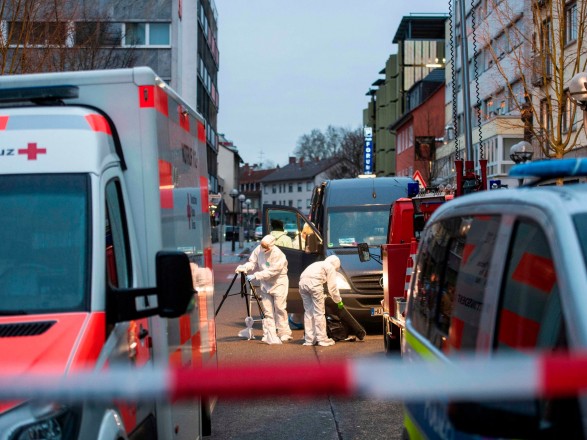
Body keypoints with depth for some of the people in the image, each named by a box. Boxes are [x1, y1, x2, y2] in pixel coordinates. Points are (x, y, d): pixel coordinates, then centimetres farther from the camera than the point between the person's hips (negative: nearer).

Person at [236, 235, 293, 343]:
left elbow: (271, 272, -28)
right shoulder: (258, 250, -7)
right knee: (267, 311, 3)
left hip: (279, 283, -6)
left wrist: (256, 276, -31)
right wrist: (244, 267, -20)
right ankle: (269, 336, 6)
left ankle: (284, 334, 5)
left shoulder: (278, 255, -26)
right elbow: (252, 262, 0)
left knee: (280, 309, -5)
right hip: (265, 284, 6)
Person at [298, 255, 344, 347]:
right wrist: (339, 300, 21)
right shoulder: (330, 267, 15)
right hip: (314, 282, -7)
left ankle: (309, 339, 12)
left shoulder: (319, 264, 36)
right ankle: (322, 339, 0)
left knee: (308, 312, 12)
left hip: (303, 282, 7)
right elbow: (332, 287, 10)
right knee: (319, 312, -1)